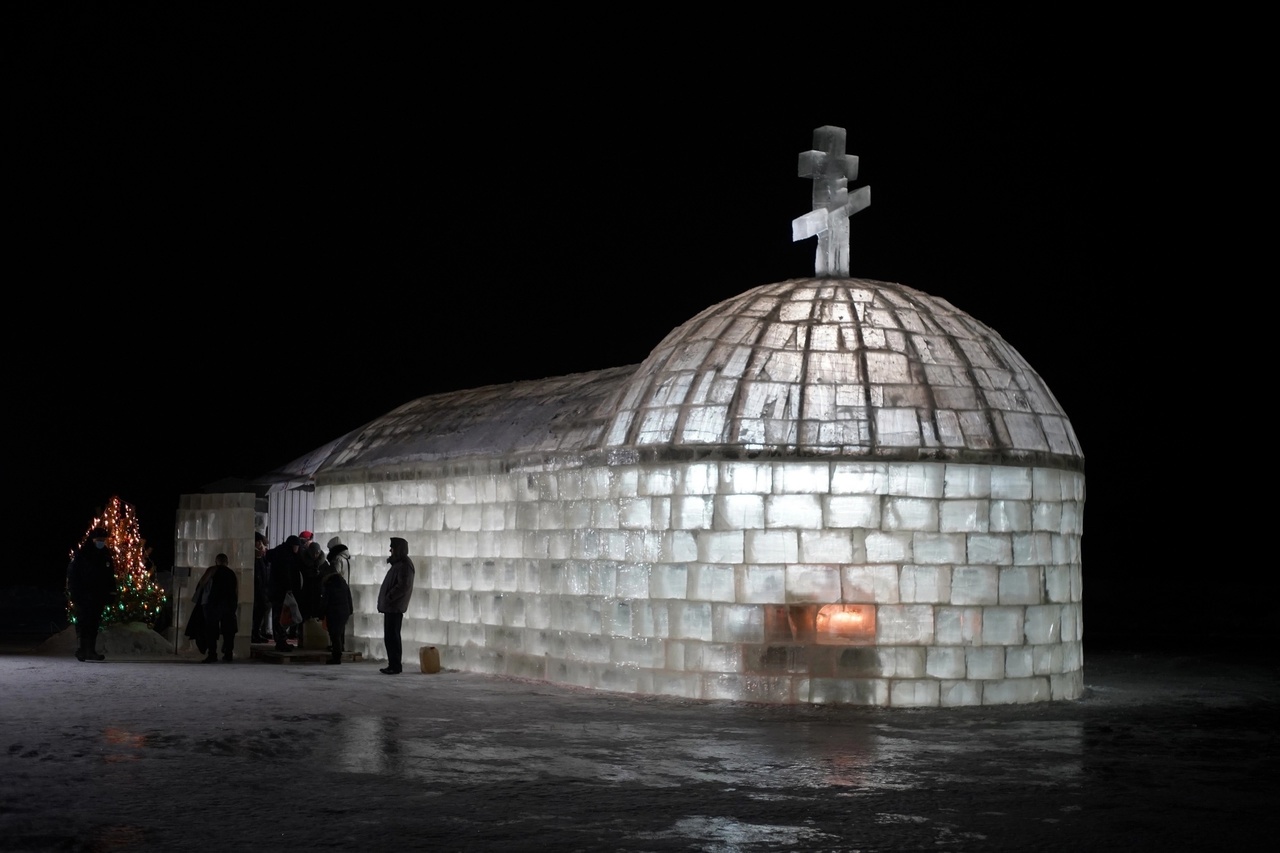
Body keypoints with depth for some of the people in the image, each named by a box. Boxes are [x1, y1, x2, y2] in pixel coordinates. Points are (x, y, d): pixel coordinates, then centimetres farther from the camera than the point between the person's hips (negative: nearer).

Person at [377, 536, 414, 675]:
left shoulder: (404, 565, -13)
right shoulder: (398, 563, 19)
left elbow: (403, 586, -22)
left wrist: (389, 598, -17)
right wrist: (386, 600, 14)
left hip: (395, 607, -10)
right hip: (391, 607, 10)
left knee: (392, 637, -9)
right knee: (390, 637, 12)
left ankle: (396, 666, -8)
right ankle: (393, 665, 15)